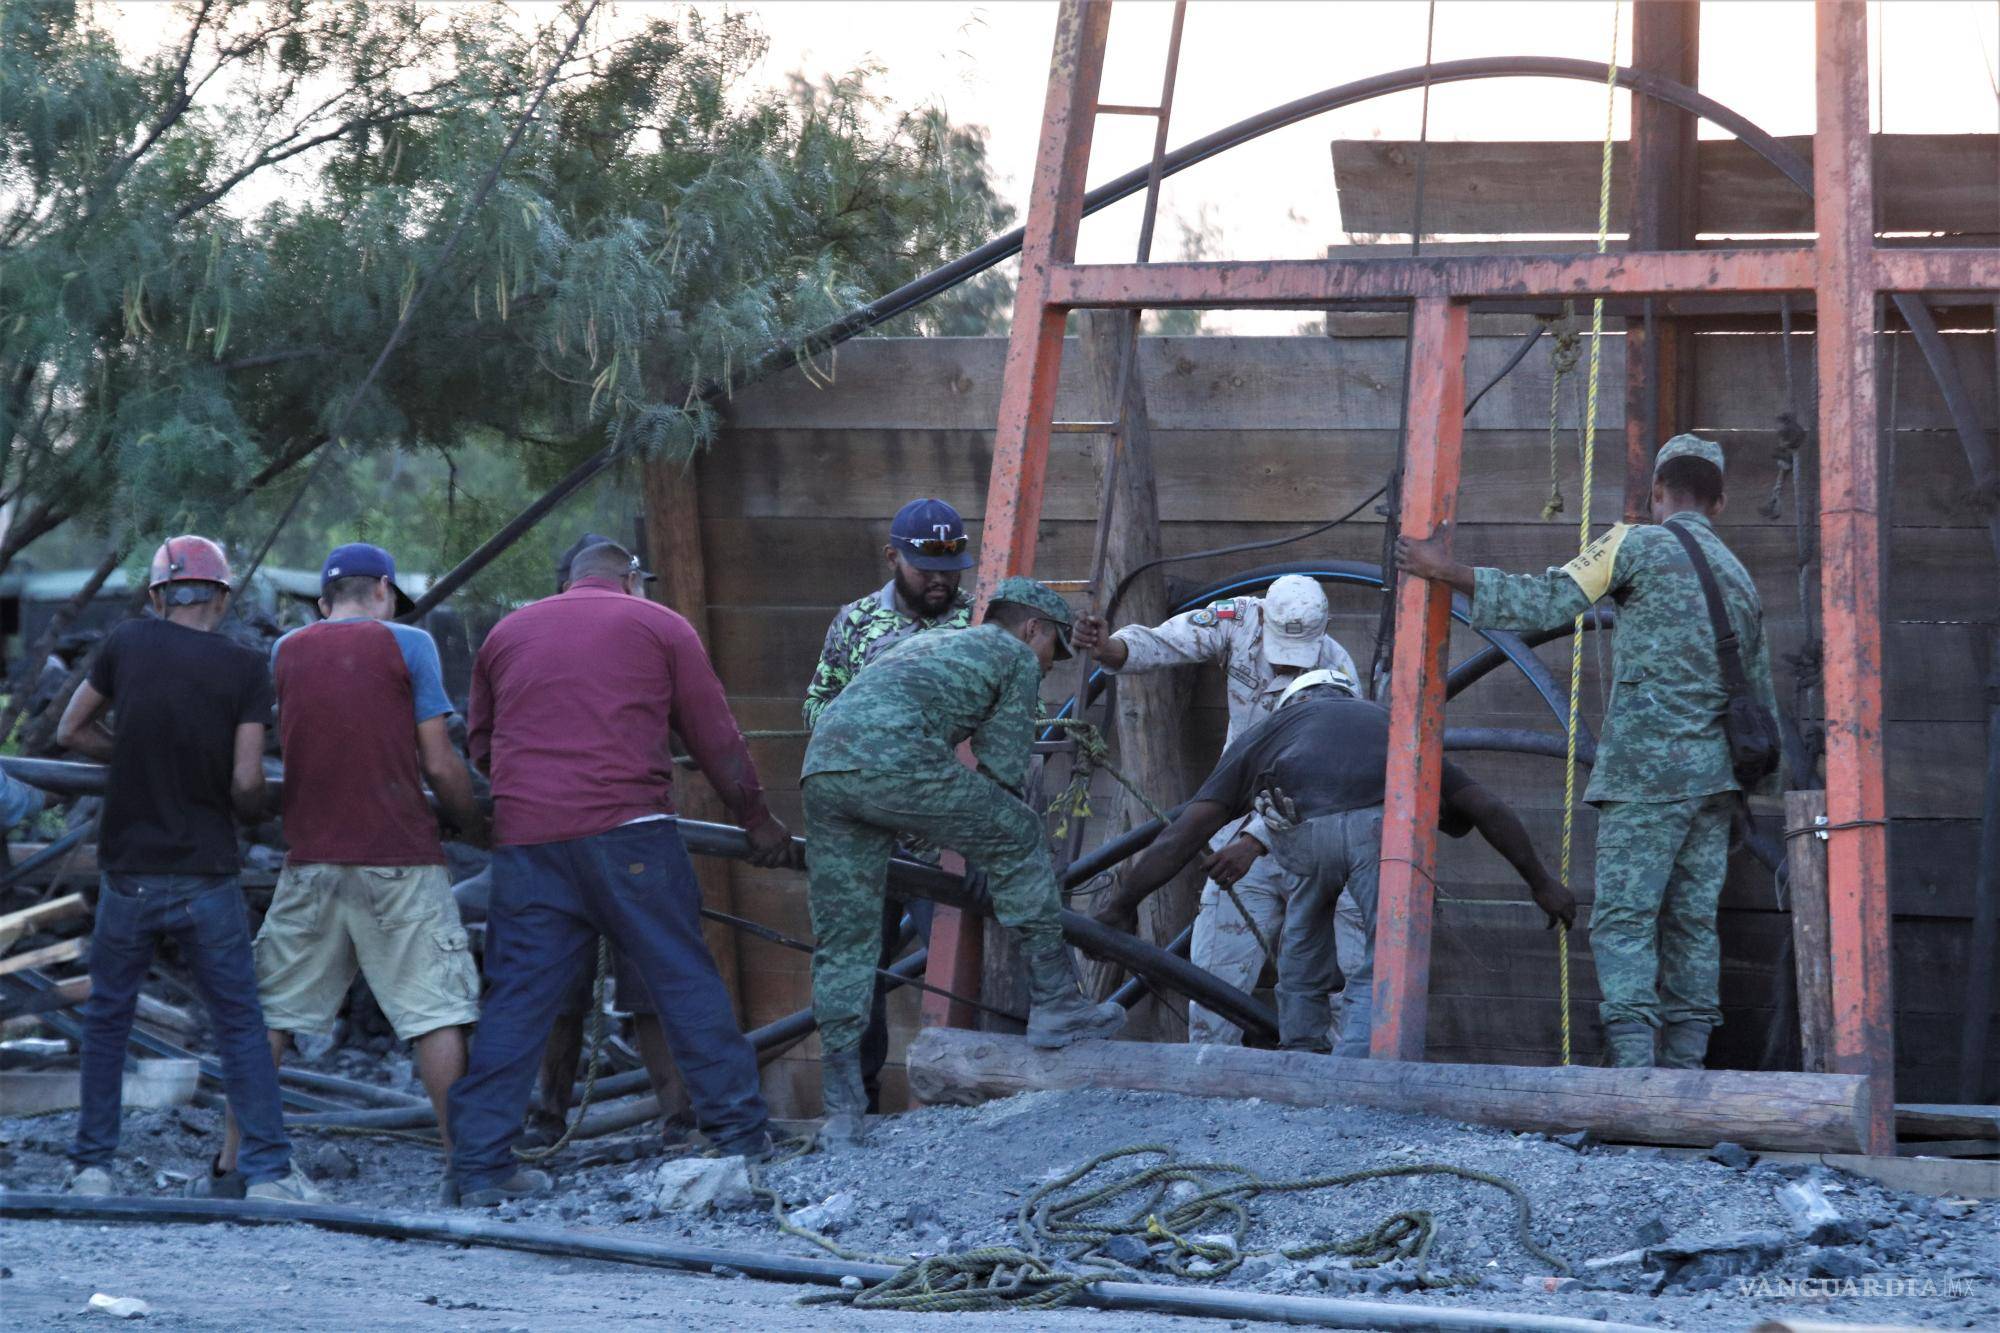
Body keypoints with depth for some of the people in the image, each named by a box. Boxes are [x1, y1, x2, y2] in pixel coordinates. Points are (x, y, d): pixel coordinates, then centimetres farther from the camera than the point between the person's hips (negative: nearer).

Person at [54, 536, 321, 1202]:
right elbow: (247, 781, -11)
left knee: (107, 1018, 13)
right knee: (240, 1023, 4)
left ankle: (92, 1166, 13)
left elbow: (71, 731, 8)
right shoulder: (245, 669, -6)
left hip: (128, 874, 1)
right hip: (207, 874, -1)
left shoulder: (128, 643, -1)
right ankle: (267, 1167, -3)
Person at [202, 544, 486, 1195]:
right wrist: (473, 826, 12)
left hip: (309, 861, 4)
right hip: (401, 860, -4)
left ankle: (228, 1164, 7)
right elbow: (439, 764, -3)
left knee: (270, 1012, 8)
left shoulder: (285, 652, 11)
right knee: (437, 1010, 0)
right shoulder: (407, 644, 0)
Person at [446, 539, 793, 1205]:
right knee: (684, 978, 4)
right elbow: (717, 739, 11)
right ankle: (739, 1131, 5)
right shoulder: (660, 626, 12)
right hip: (627, 829, -3)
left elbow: (479, 745, 25)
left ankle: (477, 1164, 0)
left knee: (516, 999, 3)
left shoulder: (507, 633, 20)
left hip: (524, 834, 3)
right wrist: (757, 820, 22)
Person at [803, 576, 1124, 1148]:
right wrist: (979, 832, 29)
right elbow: (1005, 769, 13)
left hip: (821, 769, 7)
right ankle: (1053, 1004, 16)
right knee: (1018, 842, 13)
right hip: (892, 759, -7)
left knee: (842, 942, 11)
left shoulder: (923, 644, 40)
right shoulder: (1016, 657, 18)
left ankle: (843, 1110, 10)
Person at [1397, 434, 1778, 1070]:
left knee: (1624, 916, -8)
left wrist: (1449, 573, -6)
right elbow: (1762, 702, 22)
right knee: (1692, 920, 7)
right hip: (1715, 773, 7)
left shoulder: (1637, 545, -2)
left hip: (1648, 767, -6)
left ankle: (1633, 1064, -18)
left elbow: (1549, 600, -10)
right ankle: (1684, 1070, 5)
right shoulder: (1739, 577, 19)